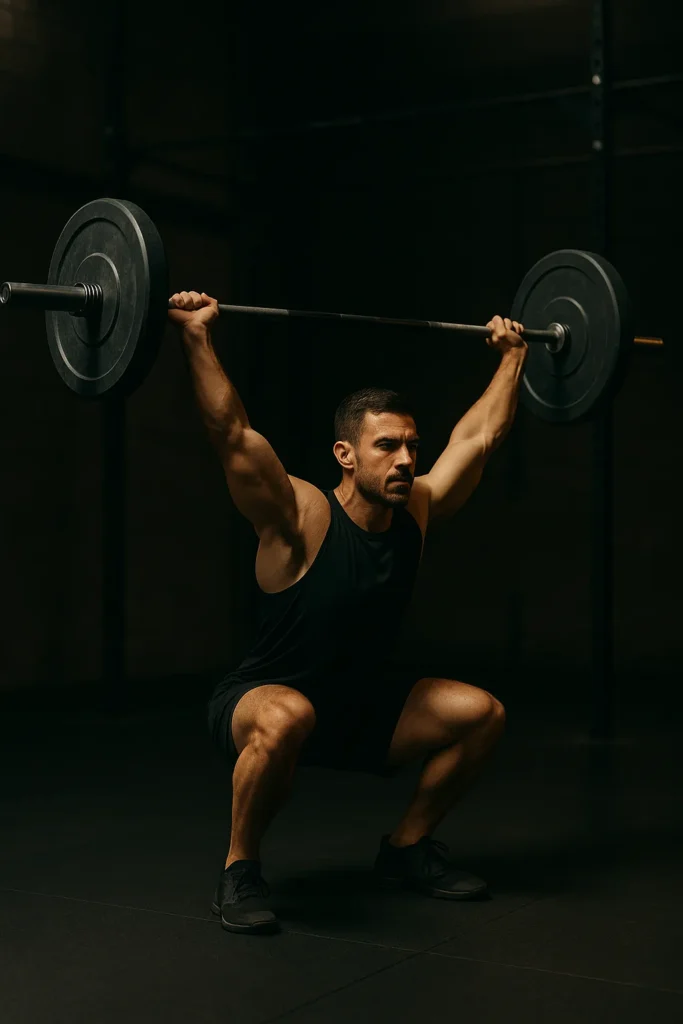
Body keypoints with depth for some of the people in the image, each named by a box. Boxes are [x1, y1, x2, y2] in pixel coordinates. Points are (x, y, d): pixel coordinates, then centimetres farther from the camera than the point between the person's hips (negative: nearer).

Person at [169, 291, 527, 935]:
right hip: (258, 703, -6)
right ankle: (239, 872, -17)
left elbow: (480, 434, 5)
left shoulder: (418, 510, -5)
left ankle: (407, 848, 14)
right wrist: (198, 339, -36)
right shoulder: (303, 520, -22)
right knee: (288, 718, -41)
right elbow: (232, 434, -33)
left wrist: (511, 355, 11)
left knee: (480, 713, -5)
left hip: (360, 706, 7)